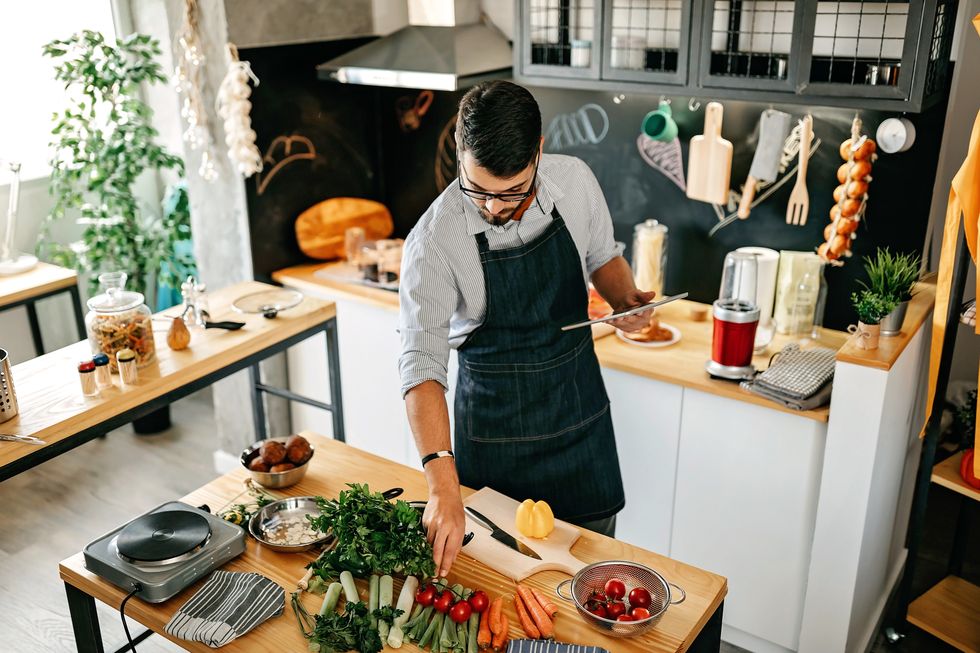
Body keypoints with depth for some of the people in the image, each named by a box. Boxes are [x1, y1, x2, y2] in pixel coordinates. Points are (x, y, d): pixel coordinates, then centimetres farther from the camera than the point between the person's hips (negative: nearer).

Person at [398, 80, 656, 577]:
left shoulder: (575, 181, -12)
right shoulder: (433, 240, -24)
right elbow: (422, 363, -28)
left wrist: (625, 300, -15)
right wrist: (443, 485, -38)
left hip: (580, 407, 4)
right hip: (495, 420, -3)